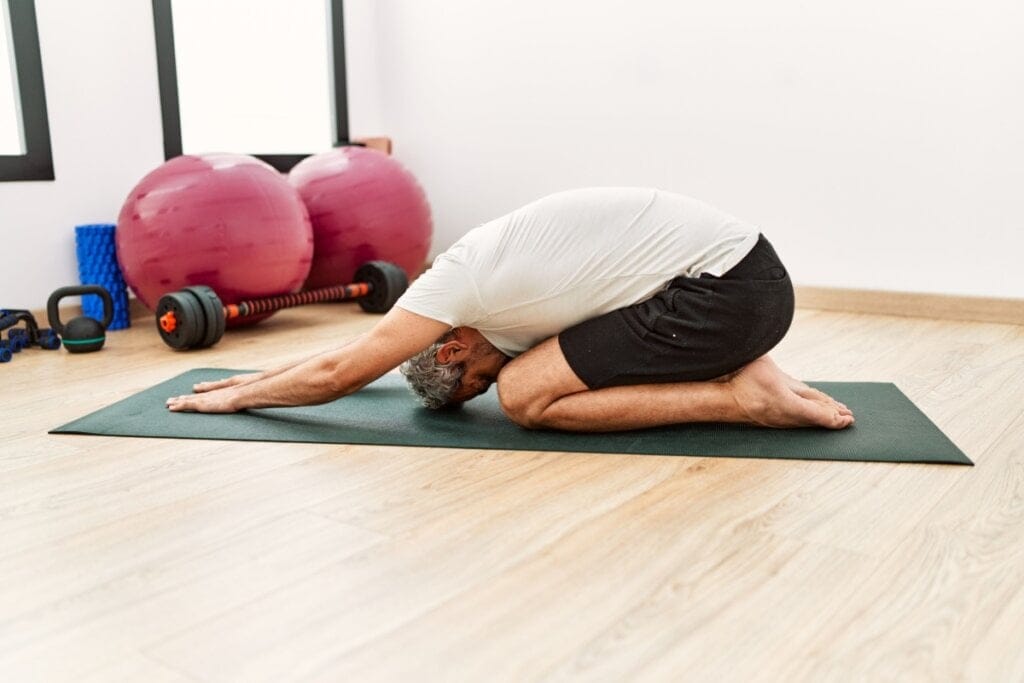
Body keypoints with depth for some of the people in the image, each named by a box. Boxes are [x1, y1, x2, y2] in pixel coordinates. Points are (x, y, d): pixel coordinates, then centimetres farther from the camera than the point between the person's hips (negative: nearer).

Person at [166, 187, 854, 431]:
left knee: (527, 395, -8)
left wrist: (239, 396, 16)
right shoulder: (489, 267, 19)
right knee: (538, 369, 22)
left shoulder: (462, 281, -8)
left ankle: (746, 396, -9)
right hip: (743, 269, 10)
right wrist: (263, 373, 35)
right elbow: (353, 353, 30)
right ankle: (744, 368, 9)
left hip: (728, 290, -10)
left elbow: (339, 372, 1)